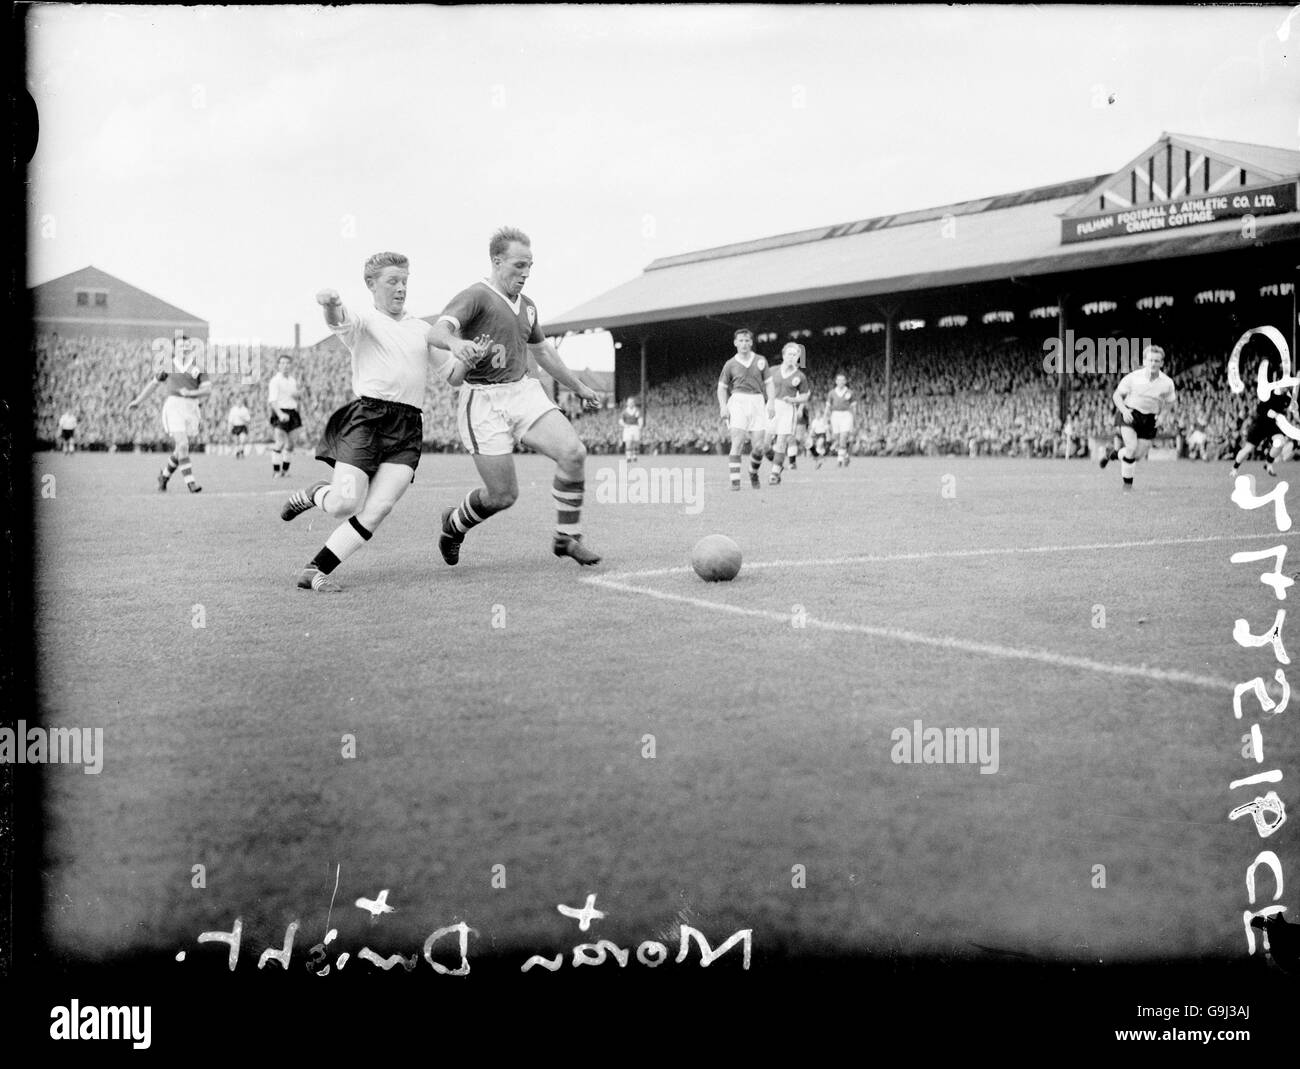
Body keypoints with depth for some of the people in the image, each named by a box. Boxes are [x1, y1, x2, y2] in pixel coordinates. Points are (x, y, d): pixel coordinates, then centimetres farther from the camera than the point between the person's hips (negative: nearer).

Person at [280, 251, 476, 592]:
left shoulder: (422, 330, 24)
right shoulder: (364, 320, 8)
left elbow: (453, 377, 26)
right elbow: (339, 320, -17)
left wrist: (466, 361, 2)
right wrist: (330, 304, -42)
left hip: (408, 427, 4)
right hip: (367, 415, -4)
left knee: (377, 509, -13)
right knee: (344, 504, -16)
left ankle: (314, 571, -7)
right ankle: (314, 494, 20)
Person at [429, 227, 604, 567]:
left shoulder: (527, 306, 16)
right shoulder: (476, 296, -8)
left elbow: (543, 352, 31)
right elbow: (439, 329, -25)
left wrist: (579, 387, 36)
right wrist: (455, 342, -49)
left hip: (524, 392, 6)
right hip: (483, 400, -6)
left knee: (573, 452, -16)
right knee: (503, 495, -7)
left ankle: (566, 537, 0)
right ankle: (453, 524, 25)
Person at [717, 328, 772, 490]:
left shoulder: (760, 361, 10)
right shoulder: (730, 364, 6)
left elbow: (768, 384, 12)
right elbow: (721, 387, 11)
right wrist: (723, 407, -3)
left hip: (757, 402, 2)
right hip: (738, 402, -2)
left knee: (759, 446, -3)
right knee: (737, 443, -14)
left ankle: (753, 473, 25)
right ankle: (735, 481, -15)